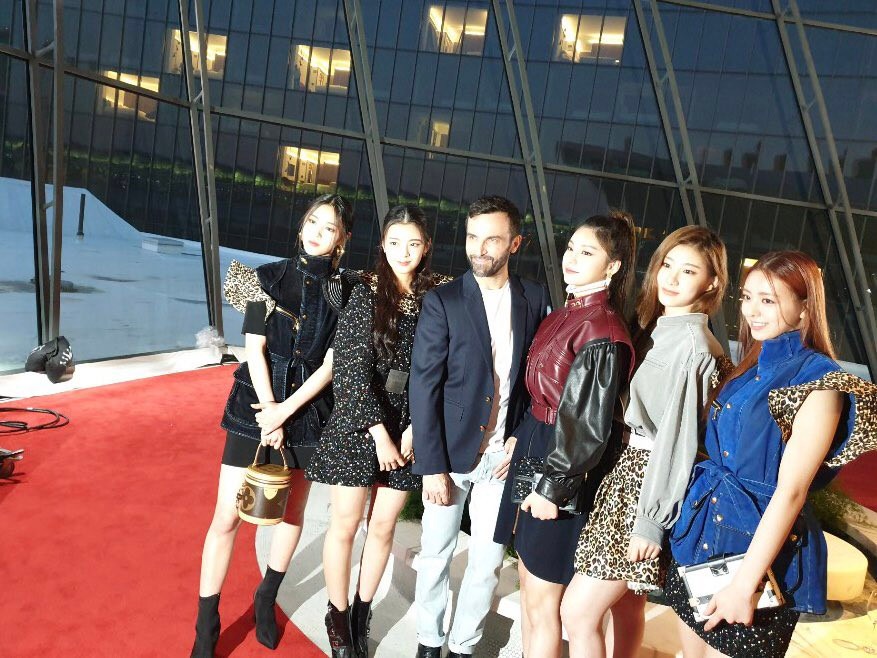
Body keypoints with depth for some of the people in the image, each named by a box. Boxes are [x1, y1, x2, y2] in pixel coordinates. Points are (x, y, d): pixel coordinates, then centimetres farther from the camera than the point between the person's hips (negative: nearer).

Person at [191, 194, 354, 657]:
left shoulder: (344, 293, -1)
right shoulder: (269, 277, -2)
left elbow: (332, 364, -5)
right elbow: (254, 348, -6)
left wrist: (286, 412, -13)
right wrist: (269, 414, -10)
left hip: (308, 410, 2)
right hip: (257, 404, -1)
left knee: (292, 511, 14)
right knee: (227, 515, -1)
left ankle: (267, 599, 37)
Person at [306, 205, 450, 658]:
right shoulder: (364, 293, -8)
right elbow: (350, 368, -12)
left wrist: (414, 428, -9)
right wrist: (379, 432, -14)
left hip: (408, 430, 2)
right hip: (357, 425, -2)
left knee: (383, 527, 13)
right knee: (345, 525, 8)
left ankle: (362, 613, 34)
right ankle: (338, 616, 30)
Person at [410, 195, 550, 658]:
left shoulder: (536, 299, 0)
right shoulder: (443, 301, -9)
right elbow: (424, 388, -10)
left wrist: (523, 439, -4)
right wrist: (432, 467, -12)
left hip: (505, 456, 2)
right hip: (451, 454, -2)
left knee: (488, 561, 12)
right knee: (436, 554, 14)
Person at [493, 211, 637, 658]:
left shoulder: (603, 331, -21)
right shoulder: (564, 315, 7)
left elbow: (588, 424, -21)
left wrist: (553, 489, -16)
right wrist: (520, 442, 15)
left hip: (564, 467, -9)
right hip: (535, 447, 9)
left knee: (542, 602, 6)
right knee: (528, 580, 22)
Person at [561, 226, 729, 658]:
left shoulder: (692, 344, -18)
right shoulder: (655, 327, 9)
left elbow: (677, 436, -19)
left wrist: (651, 521, -17)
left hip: (649, 481, -8)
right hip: (626, 468, 8)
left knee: (578, 611, -2)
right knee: (626, 604, 21)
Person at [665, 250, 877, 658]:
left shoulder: (819, 383, -15)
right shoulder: (751, 367, 7)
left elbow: (790, 491, -19)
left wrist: (745, 582, -20)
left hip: (760, 544, -7)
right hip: (703, 530, 7)